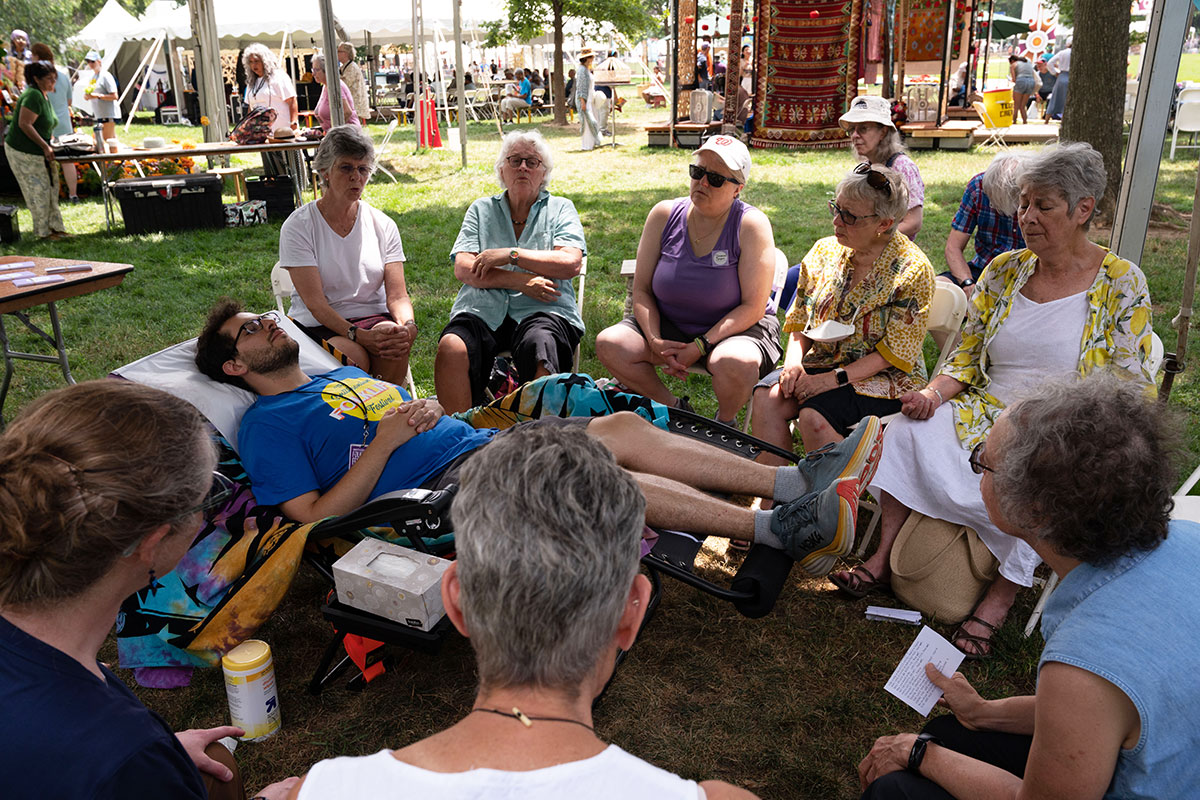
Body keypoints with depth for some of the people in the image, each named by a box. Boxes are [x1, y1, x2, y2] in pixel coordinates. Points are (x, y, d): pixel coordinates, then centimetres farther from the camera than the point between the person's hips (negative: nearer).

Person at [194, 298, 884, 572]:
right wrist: (385, 442, -11)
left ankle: (796, 481, -17)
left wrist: (429, 408, 5)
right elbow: (316, 517, -6)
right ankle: (777, 529, -30)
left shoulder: (345, 374, 29)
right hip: (441, 487, -8)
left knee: (623, 428, -14)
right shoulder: (267, 426, 6)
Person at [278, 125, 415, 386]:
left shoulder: (382, 225, 7)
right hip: (318, 325, -2)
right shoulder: (297, 226, -3)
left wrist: (408, 326, -23)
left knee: (395, 346, -31)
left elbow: (397, 295, 0)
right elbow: (315, 302, -12)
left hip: (374, 316, 2)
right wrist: (359, 335, -27)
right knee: (354, 357, -33)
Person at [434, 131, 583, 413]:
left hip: (542, 311, -1)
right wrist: (519, 281, -7)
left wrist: (510, 254, -5)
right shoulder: (481, 209, 23)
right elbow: (463, 269, 7)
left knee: (540, 345, -37)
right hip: (483, 310, 2)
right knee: (451, 347, -31)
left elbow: (571, 263, 1)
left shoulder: (560, 208, 19)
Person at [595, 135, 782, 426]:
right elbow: (641, 290, -1)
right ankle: (674, 409, 4)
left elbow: (753, 307, -16)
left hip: (736, 327, -4)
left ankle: (724, 422, -1)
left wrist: (698, 347, -24)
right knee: (609, 344, -19)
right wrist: (656, 341, -18)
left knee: (736, 364, -38)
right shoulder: (665, 214, -4)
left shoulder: (751, 225, -14)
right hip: (669, 324, 4)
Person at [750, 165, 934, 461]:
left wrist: (835, 378, -22)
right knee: (766, 397, -22)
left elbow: (894, 354, -13)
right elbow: (799, 320, 10)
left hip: (884, 378, -5)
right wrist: (793, 362, -9)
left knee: (814, 417, -31)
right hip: (822, 362, 5)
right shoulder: (824, 251, 5)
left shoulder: (912, 270, -11)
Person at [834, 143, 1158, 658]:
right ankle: (883, 556, -17)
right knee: (910, 426, -24)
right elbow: (966, 358, 10)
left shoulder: (1121, 284, -3)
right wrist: (934, 393, -11)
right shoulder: (1004, 270, 8)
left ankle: (1001, 597, -16)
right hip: (988, 413, 4)